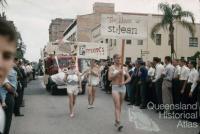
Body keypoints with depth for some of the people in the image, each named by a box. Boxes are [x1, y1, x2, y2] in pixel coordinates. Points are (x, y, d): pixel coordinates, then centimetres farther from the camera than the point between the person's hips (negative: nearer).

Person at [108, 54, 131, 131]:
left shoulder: (123, 67, 9)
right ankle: (118, 123, -18)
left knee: (120, 106, 11)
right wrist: (118, 73, -22)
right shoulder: (112, 67, -2)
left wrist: (124, 82, -9)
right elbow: (110, 78, -14)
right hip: (115, 87, -5)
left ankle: (116, 121, 24)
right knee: (117, 106, -13)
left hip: (123, 87, 5)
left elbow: (129, 77, 9)